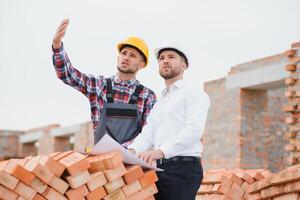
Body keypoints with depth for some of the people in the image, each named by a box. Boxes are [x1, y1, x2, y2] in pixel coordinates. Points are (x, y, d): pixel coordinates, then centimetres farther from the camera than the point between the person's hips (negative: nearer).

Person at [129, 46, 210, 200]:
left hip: (184, 168, -7)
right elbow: (147, 134, 12)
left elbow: (194, 129, -15)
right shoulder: (158, 103, 25)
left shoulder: (193, 93, 1)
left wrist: (162, 151, -28)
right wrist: (132, 151, -11)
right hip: (160, 169, 7)